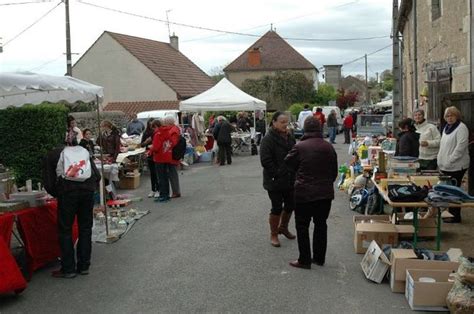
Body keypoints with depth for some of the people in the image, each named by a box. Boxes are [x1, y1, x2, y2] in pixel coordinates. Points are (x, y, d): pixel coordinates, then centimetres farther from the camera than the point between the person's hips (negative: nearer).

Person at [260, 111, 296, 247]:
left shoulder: (289, 137, 9)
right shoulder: (268, 139, -14)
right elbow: (265, 161, -20)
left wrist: (294, 173, 9)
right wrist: (277, 174, -18)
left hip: (290, 179, 7)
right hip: (275, 181, -7)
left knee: (290, 205, 15)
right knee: (277, 208, 1)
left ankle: (283, 227, 39)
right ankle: (273, 234, 18)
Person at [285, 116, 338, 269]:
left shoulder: (300, 147, -14)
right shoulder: (329, 147, 1)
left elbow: (288, 162, 2)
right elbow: (334, 171, 10)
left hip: (305, 193, -5)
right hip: (325, 193, 5)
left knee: (302, 226, 6)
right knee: (321, 224, 15)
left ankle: (304, 260, 9)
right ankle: (319, 258, 23)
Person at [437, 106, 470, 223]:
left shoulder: (461, 128, -10)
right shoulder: (446, 128, 17)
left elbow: (461, 146, -18)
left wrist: (449, 160, -19)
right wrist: (441, 160, 15)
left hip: (456, 166, -8)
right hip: (446, 166, 8)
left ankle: (456, 217, 5)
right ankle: (451, 213, 21)